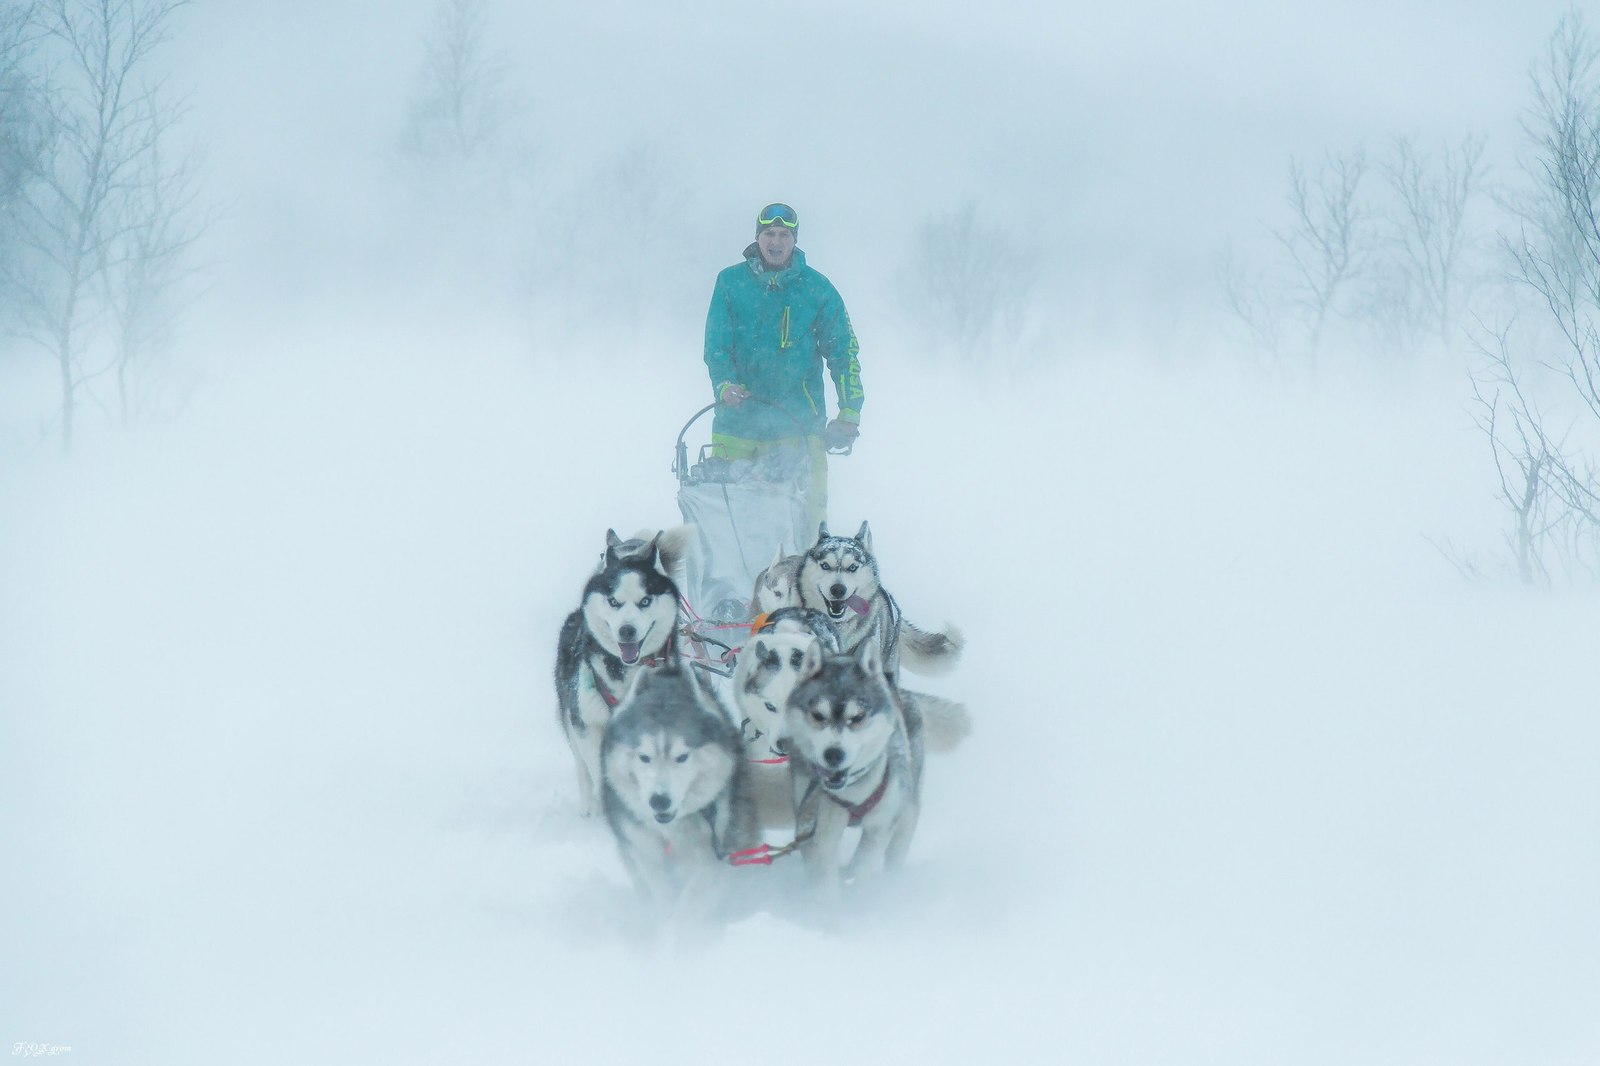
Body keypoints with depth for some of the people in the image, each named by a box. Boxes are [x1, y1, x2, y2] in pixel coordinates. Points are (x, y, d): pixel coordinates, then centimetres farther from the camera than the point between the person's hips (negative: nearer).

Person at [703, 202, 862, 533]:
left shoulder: (817, 289, 6)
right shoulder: (731, 282, 6)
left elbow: (843, 351, 7)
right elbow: (716, 344, 3)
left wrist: (850, 413, -2)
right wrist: (724, 384, -16)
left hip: (799, 422, -1)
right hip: (738, 420, 1)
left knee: (806, 503, -7)